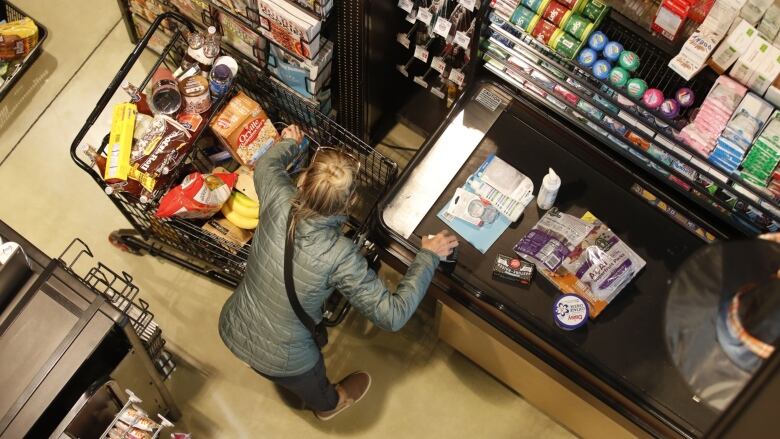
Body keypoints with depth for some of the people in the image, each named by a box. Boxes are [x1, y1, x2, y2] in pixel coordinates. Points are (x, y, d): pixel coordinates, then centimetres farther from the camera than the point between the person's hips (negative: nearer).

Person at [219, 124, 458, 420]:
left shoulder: (279, 201, -24)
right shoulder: (340, 256, -36)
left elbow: (266, 165, 2)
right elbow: (392, 315, -28)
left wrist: (289, 143, 23)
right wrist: (428, 257, -19)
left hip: (232, 329, 4)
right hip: (278, 360, -4)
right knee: (313, 385, 34)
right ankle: (329, 404, 65)